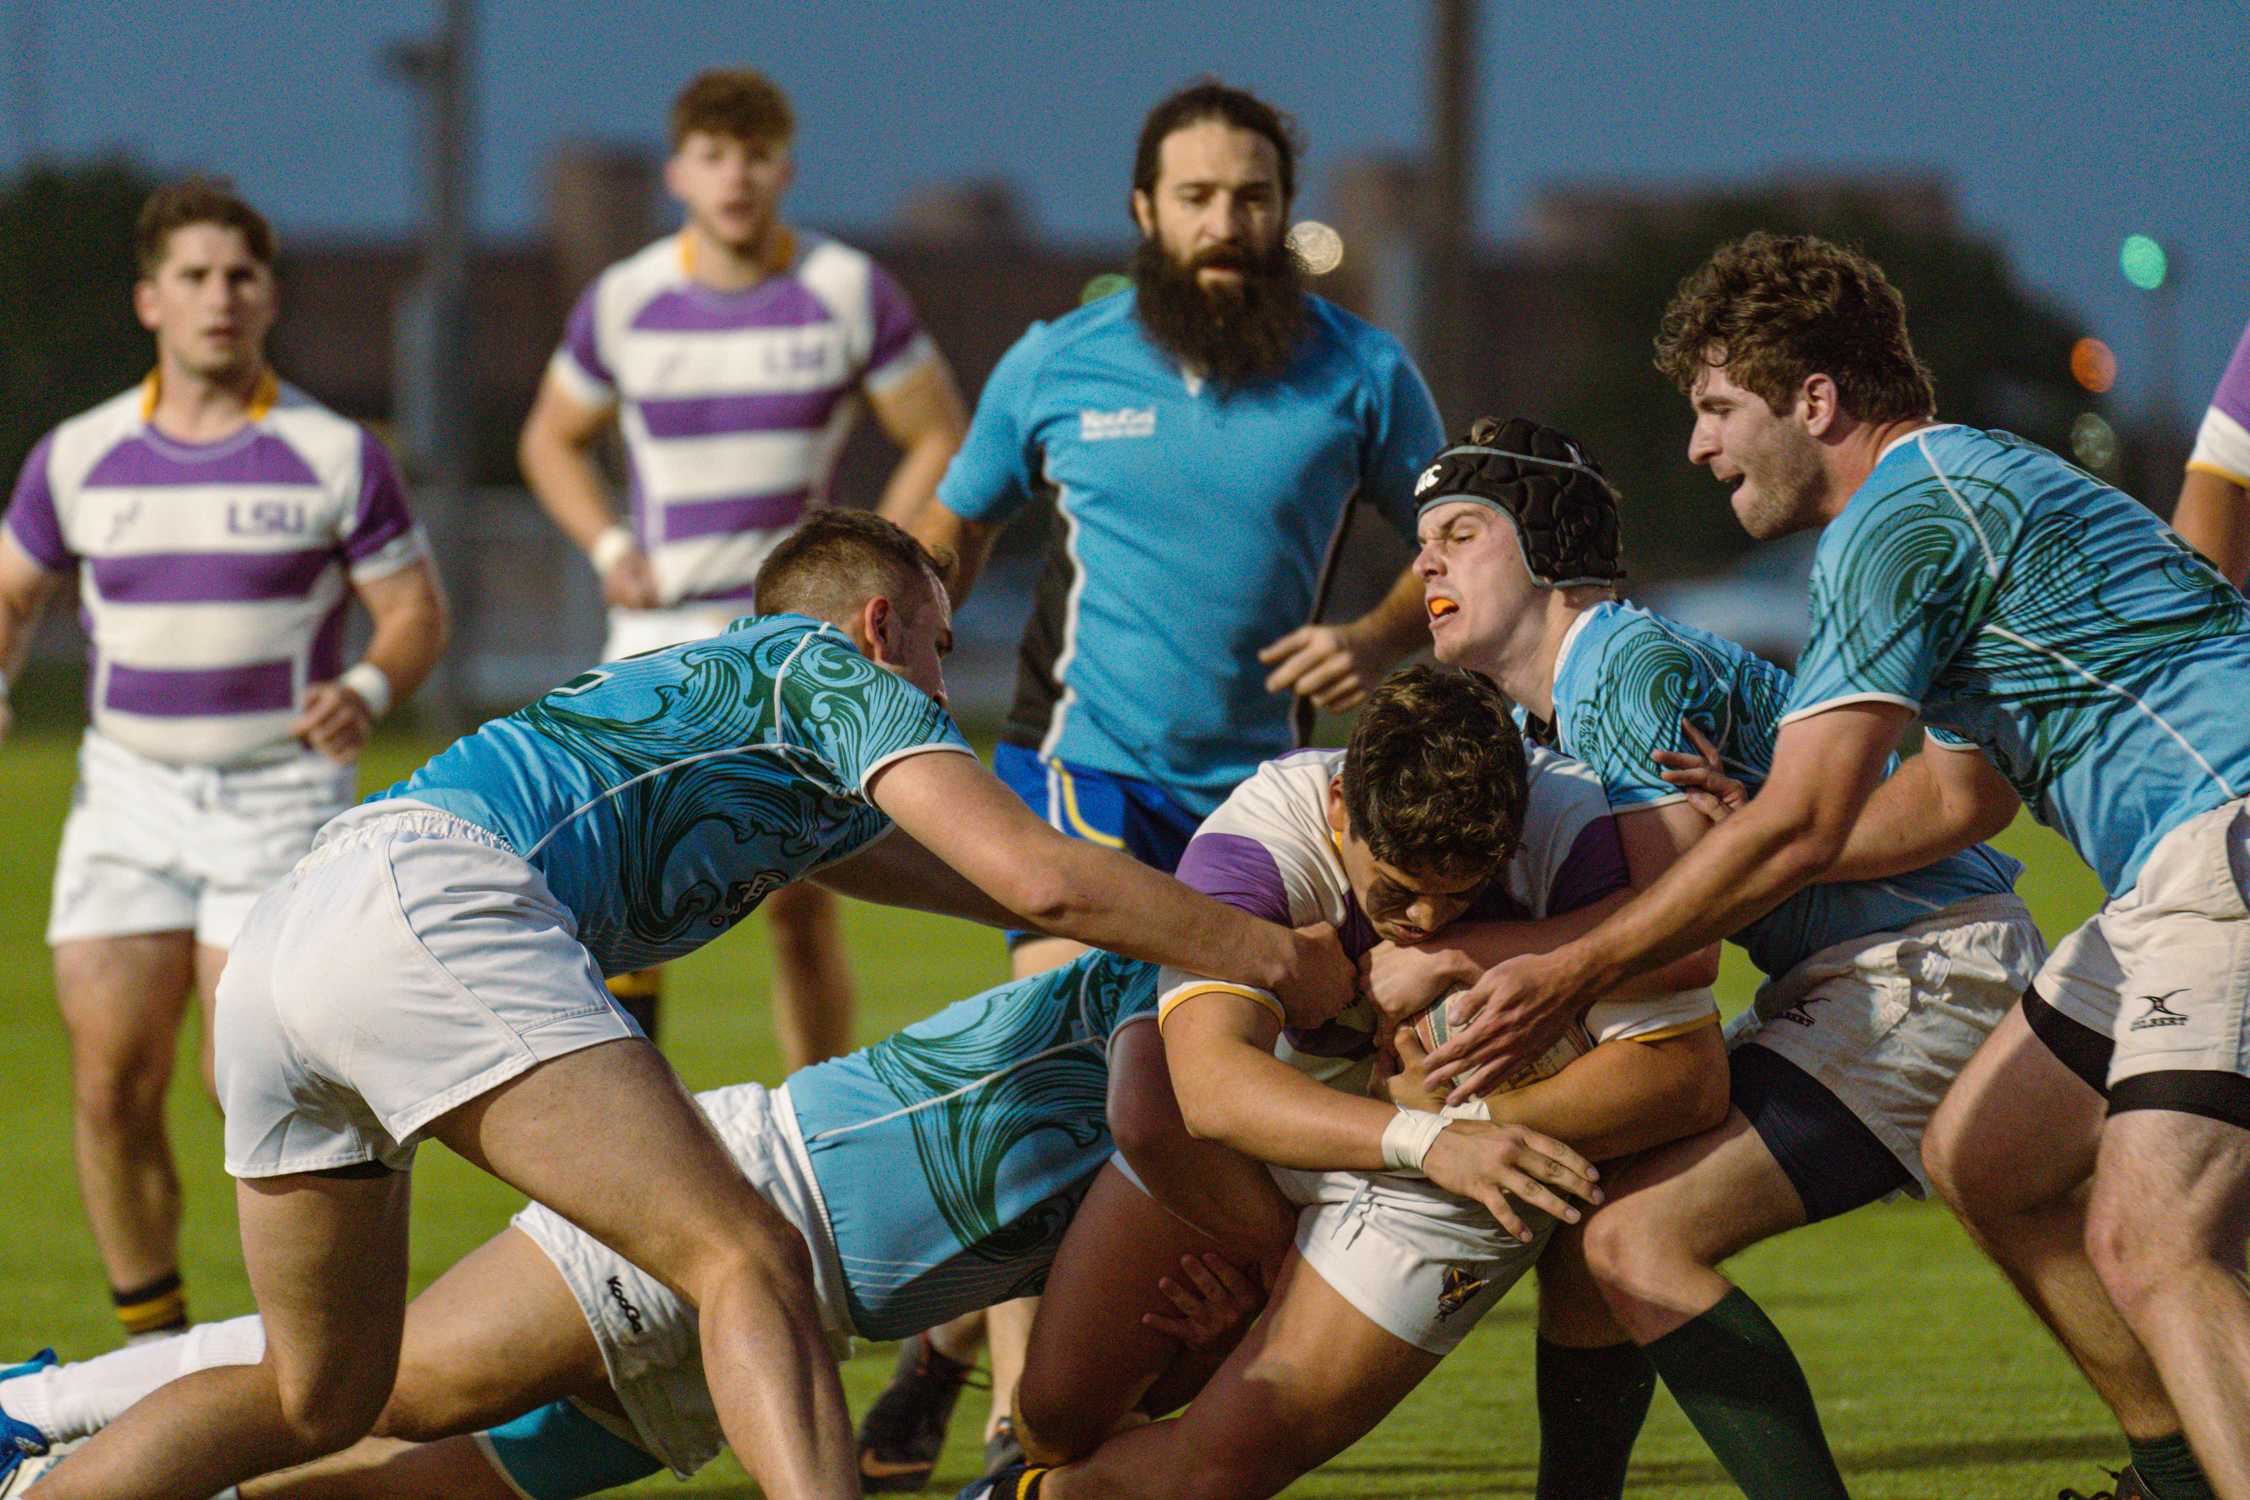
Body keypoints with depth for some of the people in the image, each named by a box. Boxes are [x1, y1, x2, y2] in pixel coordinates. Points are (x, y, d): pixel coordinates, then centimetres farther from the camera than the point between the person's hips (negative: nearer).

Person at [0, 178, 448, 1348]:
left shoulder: (335, 456, -1)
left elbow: (416, 612, 2)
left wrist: (367, 690, -19)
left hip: (281, 798, -3)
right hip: (128, 791, 3)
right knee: (111, 1086, -3)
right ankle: (154, 1348, 10)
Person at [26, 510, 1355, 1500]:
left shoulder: (705, 689, 38)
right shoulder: (837, 673, 14)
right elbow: (1036, 878, 2)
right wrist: (1281, 958, 13)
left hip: (284, 939, 9)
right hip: (431, 897, -9)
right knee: (750, 1266, -15)